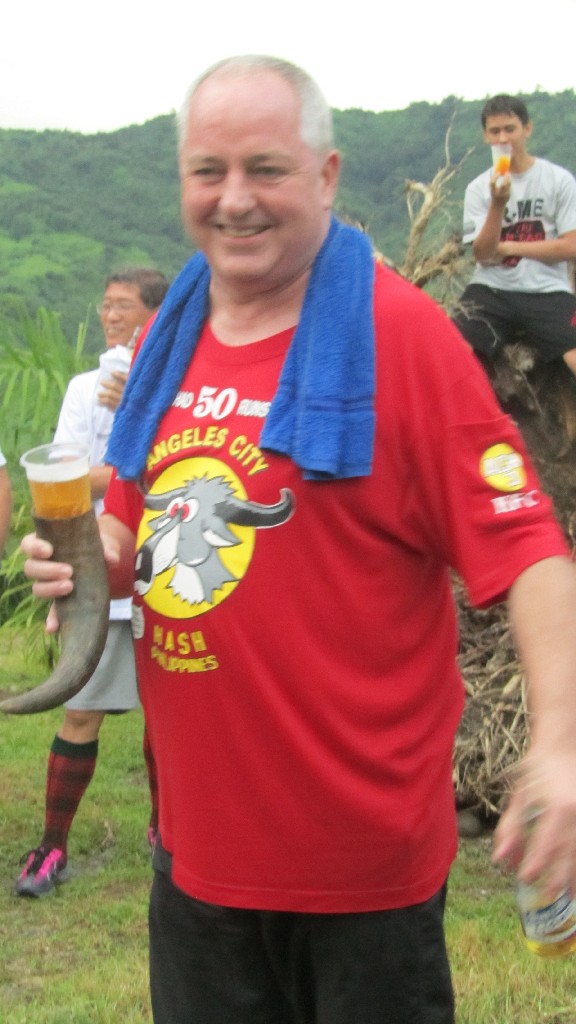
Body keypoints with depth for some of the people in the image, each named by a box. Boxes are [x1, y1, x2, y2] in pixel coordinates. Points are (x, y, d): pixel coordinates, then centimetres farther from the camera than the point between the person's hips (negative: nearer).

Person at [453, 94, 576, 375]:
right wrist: (498, 204, -18)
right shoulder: (479, 188, 7)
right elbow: (483, 255, -3)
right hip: (491, 291, 1)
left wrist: (509, 247, -3)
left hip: (547, 292, -1)